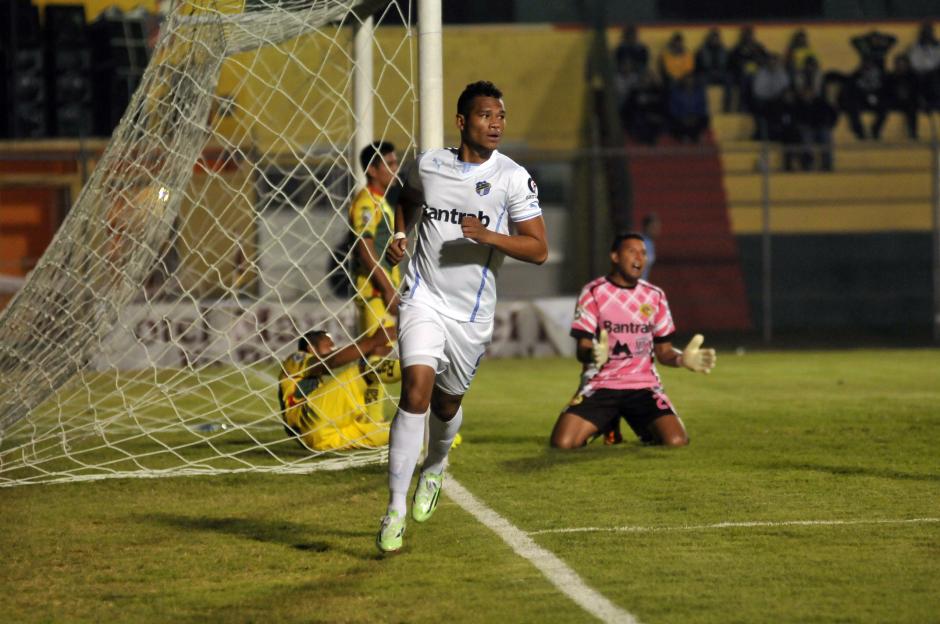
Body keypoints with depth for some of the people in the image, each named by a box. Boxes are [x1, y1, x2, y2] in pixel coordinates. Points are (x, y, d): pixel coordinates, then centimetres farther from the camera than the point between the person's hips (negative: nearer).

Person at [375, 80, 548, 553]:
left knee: (447, 402, 15)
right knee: (416, 391, -18)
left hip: (473, 313, 1)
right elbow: (408, 198, 25)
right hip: (424, 298, -1)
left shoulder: (513, 178, -6)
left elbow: (538, 249, -9)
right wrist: (400, 234, 6)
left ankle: (434, 468, 50)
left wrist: (490, 236, -24)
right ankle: (395, 512, -17)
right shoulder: (428, 165, 0)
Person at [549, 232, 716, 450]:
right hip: (600, 385, -1)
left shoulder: (654, 296, 7)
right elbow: (582, 349, -8)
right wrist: (593, 355, -33)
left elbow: (663, 352, 11)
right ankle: (606, 425, 14)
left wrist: (682, 359, -12)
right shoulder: (593, 292, -3)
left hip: (643, 385, 1)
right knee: (562, 442, -22)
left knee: (676, 441, -23)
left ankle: (648, 432, 17)